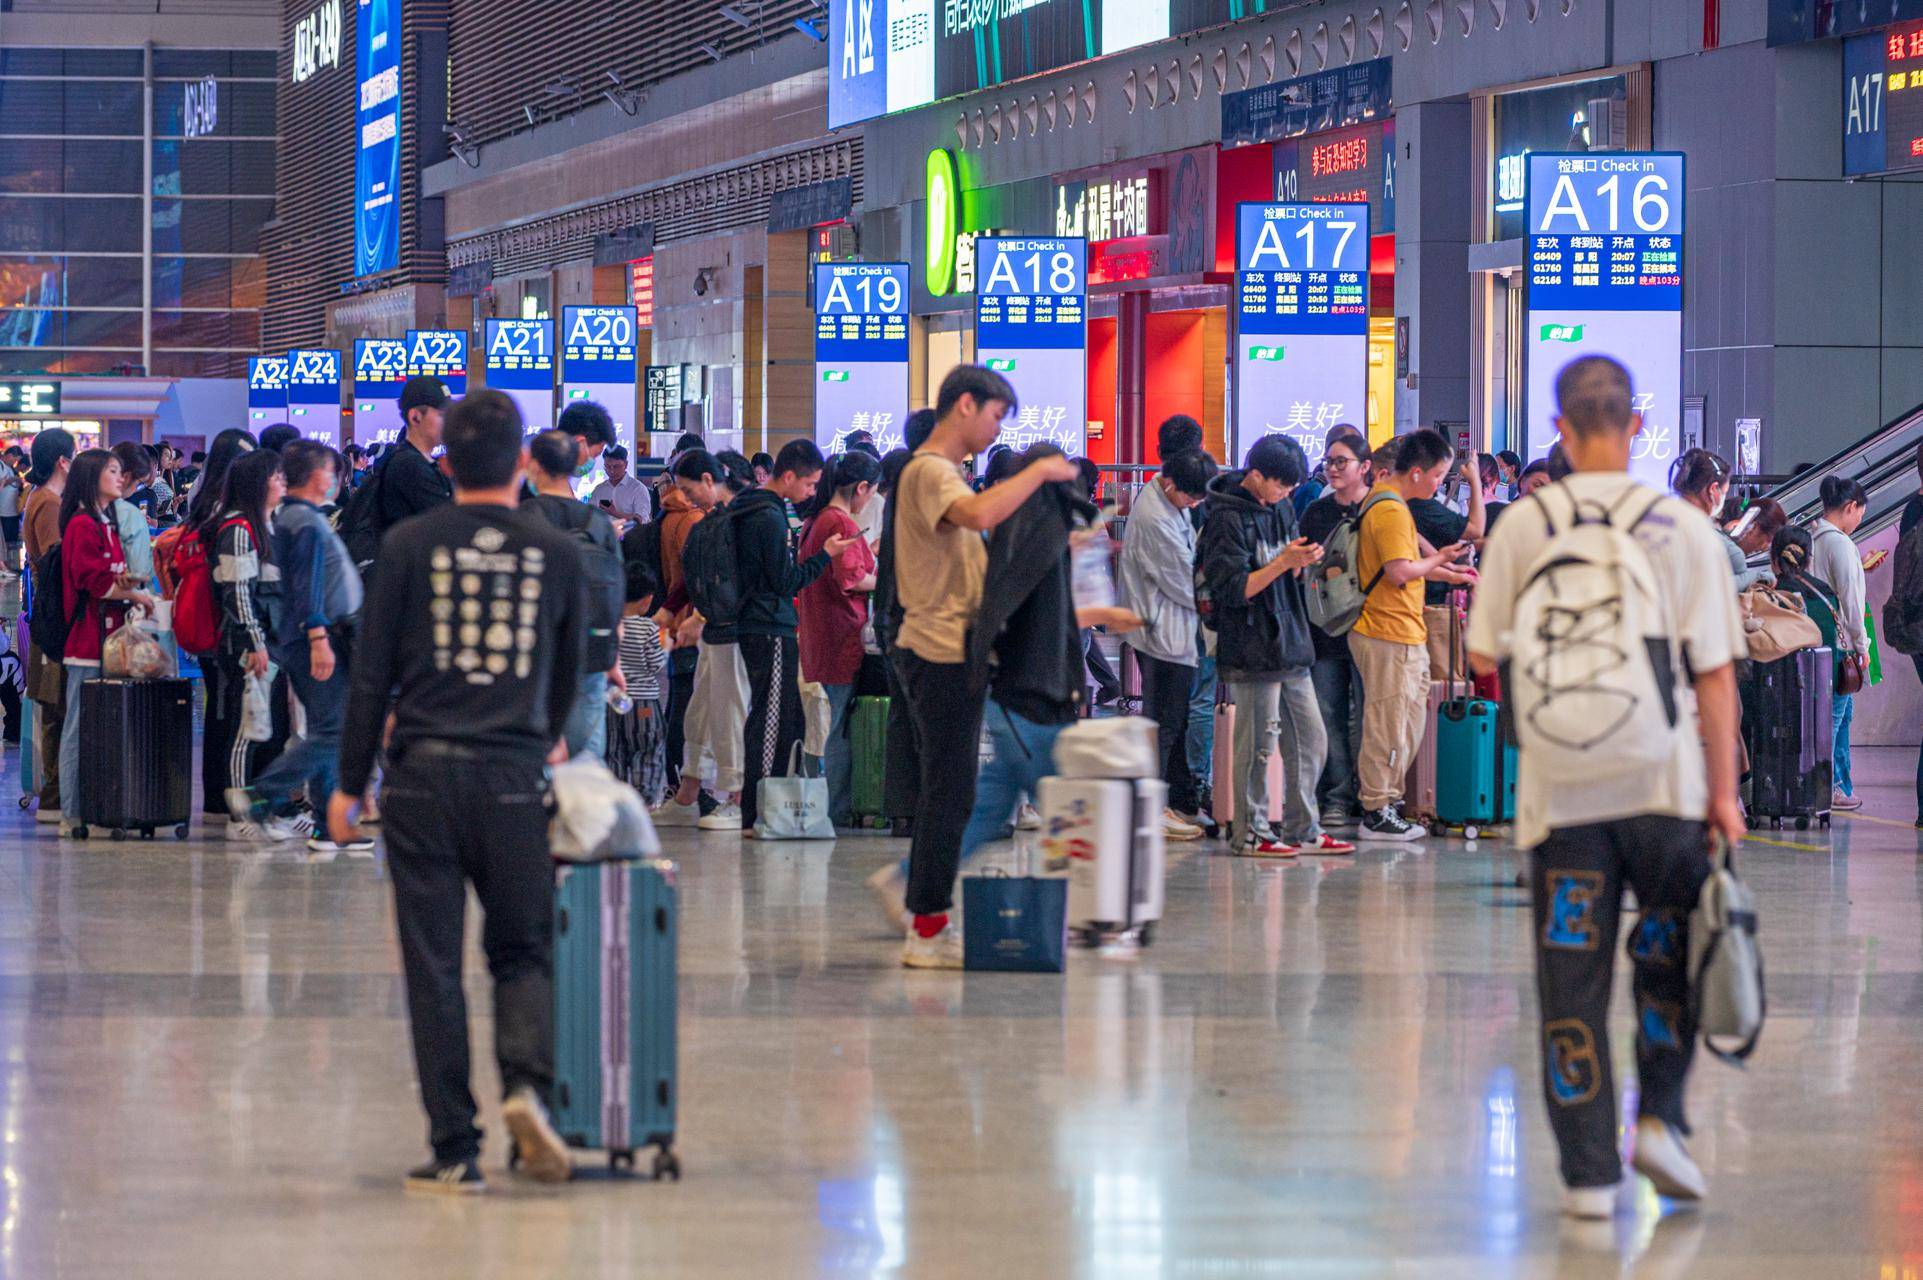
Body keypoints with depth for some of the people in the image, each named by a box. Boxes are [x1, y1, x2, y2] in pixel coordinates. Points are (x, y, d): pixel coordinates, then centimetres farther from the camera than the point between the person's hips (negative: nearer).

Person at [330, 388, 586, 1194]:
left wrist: (350, 784, 8)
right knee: (523, 951, 12)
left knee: (433, 966, 3)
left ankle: (454, 1149, 3)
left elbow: (372, 673, 1)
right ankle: (527, 1083, -15)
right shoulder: (556, 554, 5)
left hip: (423, 772, -1)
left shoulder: (409, 546, 0)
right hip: (513, 778, 1)